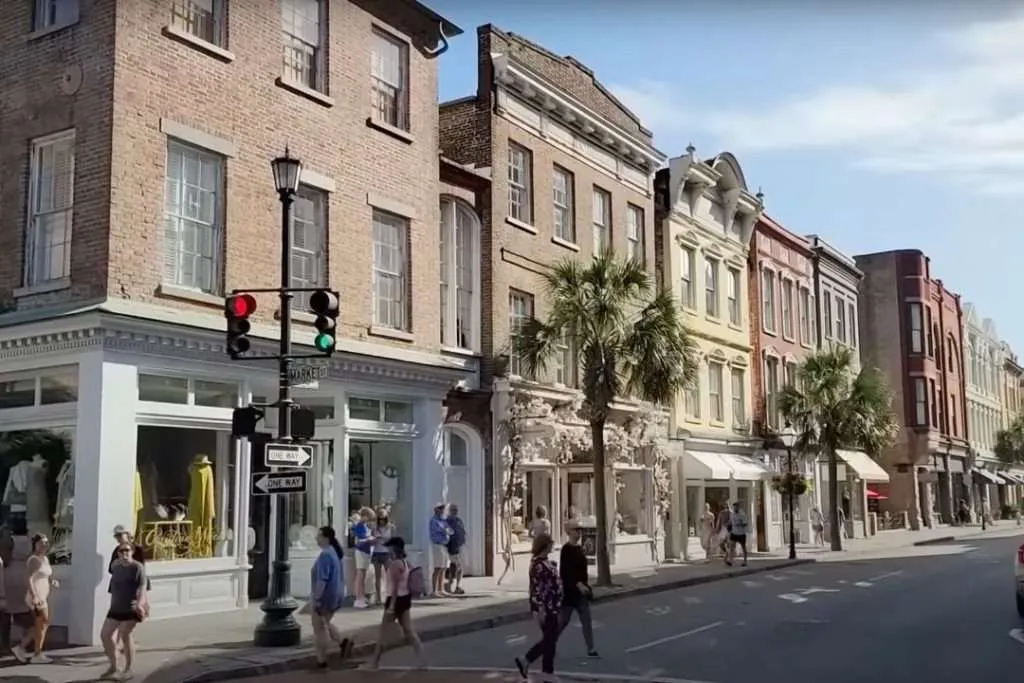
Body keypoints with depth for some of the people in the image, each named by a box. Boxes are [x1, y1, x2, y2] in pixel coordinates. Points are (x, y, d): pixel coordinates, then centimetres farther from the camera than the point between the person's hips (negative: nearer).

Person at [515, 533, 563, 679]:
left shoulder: (545, 561, 12)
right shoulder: (538, 564, -19)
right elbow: (537, 589, -22)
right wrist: (540, 609, -24)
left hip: (552, 608, 10)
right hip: (545, 608, -10)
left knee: (550, 639, 16)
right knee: (549, 640, 0)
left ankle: (525, 661, 22)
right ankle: (547, 673, 11)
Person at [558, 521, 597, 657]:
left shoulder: (579, 548, 9)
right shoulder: (566, 549, -17)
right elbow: (564, 572, -22)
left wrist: (586, 585, 14)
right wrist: (578, 585, -26)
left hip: (581, 590, 8)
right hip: (569, 590, -8)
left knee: (587, 621, 7)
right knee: (563, 620, 3)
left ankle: (590, 649, 11)